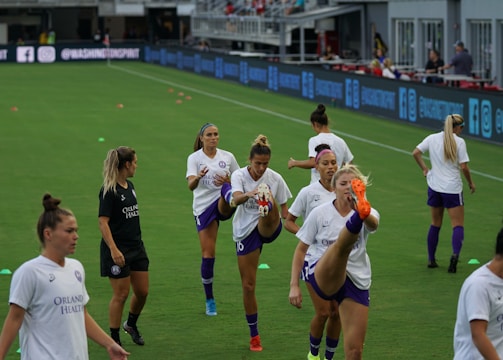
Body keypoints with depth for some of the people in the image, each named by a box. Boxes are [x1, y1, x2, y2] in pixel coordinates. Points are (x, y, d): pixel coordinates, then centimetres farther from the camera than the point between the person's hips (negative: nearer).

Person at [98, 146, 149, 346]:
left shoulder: (130, 186, 10)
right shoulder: (109, 190, -15)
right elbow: (103, 222, -20)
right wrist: (113, 249, -26)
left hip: (136, 247, 8)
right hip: (118, 251, -8)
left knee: (142, 291, 11)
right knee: (121, 294, -2)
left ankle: (131, 324, 36)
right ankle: (114, 339, 12)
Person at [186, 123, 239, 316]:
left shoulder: (228, 156, 7)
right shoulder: (194, 158, 0)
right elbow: (191, 185, -15)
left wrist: (228, 181, -11)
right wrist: (198, 177, -39)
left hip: (223, 205, 0)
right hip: (203, 208, 0)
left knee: (227, 190, -36)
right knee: (208, 254, -1)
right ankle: (209, 300, 13)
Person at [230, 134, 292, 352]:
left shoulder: (275, 178, -2)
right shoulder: (239, 175, -8)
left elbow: (284, 209, 6)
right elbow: (236, 198, -29)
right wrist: (250, 194, -51)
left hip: (269, 228, 0)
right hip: (245, 232, 0)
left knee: (269, 201, -32)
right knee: (248, 285, 2)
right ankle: (254, 335, 16)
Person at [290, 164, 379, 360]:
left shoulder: (369, 214, 1)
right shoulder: (320, 213, 3)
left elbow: (373, 224, -25)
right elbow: (301, 249, 7)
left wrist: (362, 212, -49)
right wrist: (294, 285, -1)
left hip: (357, 283, 2)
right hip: (322, 276, -2)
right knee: (343, 243, -34)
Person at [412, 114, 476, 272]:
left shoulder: (432, 138, 1)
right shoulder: (459, 142, -11)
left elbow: (416, 153, 3)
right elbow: (464, 167, -12)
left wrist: (425, 169, 13)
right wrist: (471, 183, 2)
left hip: (434, 187, 4)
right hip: (453, 188, -4)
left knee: (435, 224, 17)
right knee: (458, 225, 0)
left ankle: (431, 259, 20)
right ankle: (455, 254, -25)